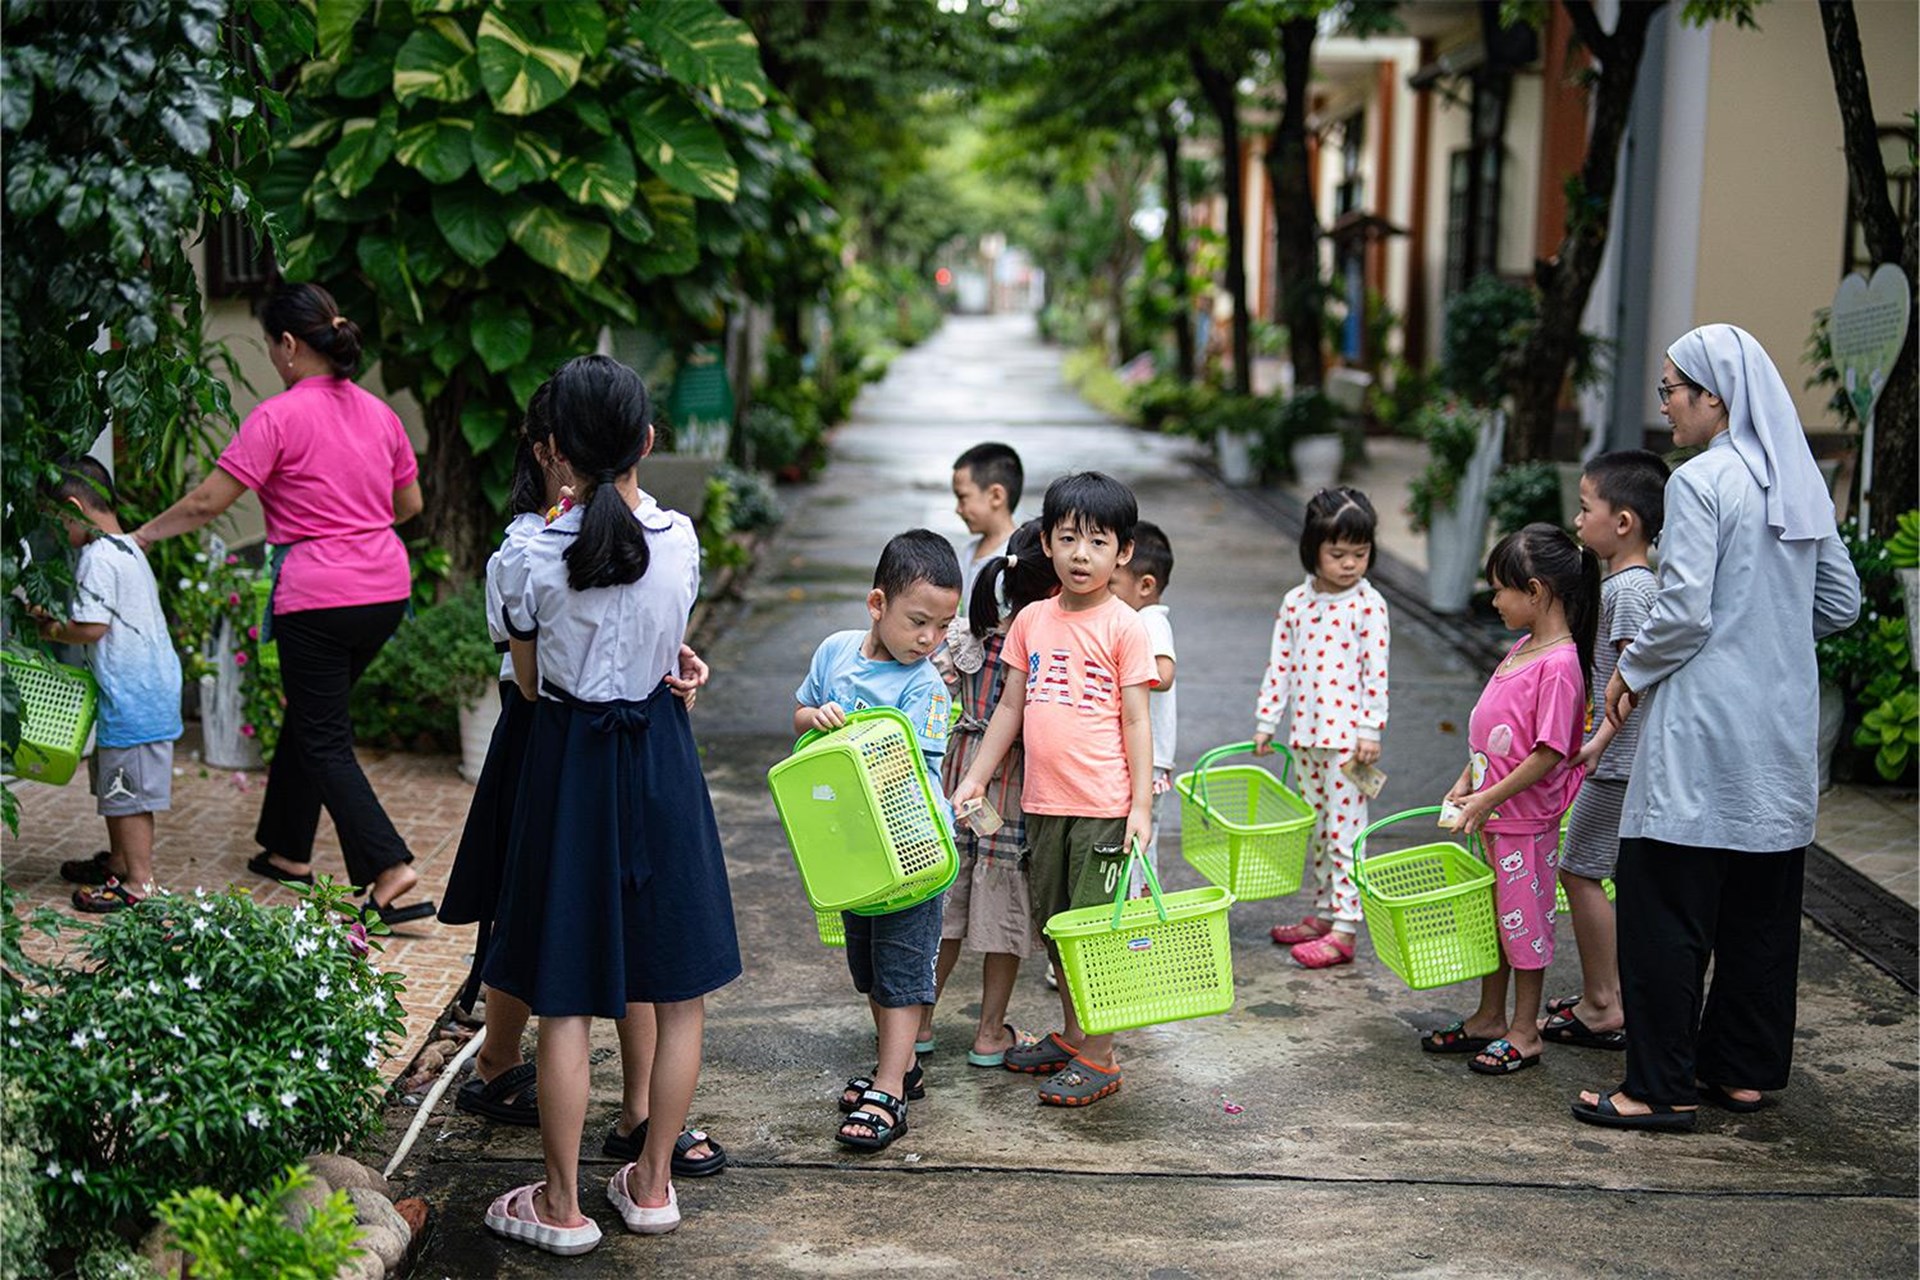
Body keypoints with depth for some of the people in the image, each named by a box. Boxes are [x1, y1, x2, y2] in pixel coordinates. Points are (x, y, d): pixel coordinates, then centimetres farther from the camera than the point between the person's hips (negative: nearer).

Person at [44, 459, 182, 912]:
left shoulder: (97, 557, -16)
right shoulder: (129, 549, 15)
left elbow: (92, 627, -21)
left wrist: (54, 631, -4)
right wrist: (62, 624, 14)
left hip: (130, 693, -10)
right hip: (152, 684, 10)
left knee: (127, 788, -3)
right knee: (116, 785, 22)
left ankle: (139, 880, 2)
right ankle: (118, 861, 34)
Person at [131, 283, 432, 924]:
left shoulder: (278, 416, -12)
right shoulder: (378, 412, 7)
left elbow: (206, 502, -12)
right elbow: (410, 503, 16)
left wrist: (138, 536, 1)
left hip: (319, 598, -7)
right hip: (387, 588, 7)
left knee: (325, 742, 0)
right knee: (310, 715, 22)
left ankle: (389, 866, -11)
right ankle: (288, 850, 31)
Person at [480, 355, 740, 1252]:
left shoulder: (531, 557, -13)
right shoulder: (680, 540, -7)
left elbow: (530, 681, 1)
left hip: (568, 756, -2)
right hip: (661, 756, 2)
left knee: (566, 1001, 6)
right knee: (678, 988, 14)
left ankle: (562, 1204, 15)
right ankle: (651, 1184, 23)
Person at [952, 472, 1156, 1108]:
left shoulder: (1124, 626, -7)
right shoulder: (1032, 621, 8)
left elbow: (1136, 720, -6)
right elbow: (1011, 705, 14)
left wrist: (1141, 804, -10)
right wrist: (974, 779, 12)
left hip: (1103, 805, -6)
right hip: (1043, 800, 6)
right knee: (1054, 925, 16)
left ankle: (1098, 1059, 9)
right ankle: (1070, 1036, 32)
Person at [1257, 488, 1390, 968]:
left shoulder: (1369, 605, -8)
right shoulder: (1296, 603, 6)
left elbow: (1376, 673, -9)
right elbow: (1280, 665, 10)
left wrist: (1371, 731, -13)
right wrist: (1266, 722, 8)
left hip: (1347, 734, -6)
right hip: (1306, 732, 6)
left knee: (1344, 830, -4)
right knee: (1317, 829, 15)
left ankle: (1344, 929, 0)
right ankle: (1324, 913, 26)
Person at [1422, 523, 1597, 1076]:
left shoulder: (1559, 665, -23)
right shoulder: (1524, 648, 7)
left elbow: (1549, 754, -24)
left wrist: (1487, 799, -20)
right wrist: (1465, 784, 12)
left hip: (1526, 818, -9)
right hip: (1492, 813, 9)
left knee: (1524, 920, 4)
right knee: (1493, 916, 18)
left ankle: (1524, 1031, 17)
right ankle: (1489, 1019, 31)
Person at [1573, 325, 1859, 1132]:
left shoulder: (1701, 482, -13)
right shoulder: (1802, 481, 9)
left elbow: (1684, 613, -17)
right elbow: (1841, 603, 15)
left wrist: (1631, 672, -2)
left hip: (1704, 729, -8)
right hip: (1783, 732, 8)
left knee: (1667, 911, -1)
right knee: (1762, 909, 14)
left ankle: (1662, 1088, 2)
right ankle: (1745, 1070, 23)